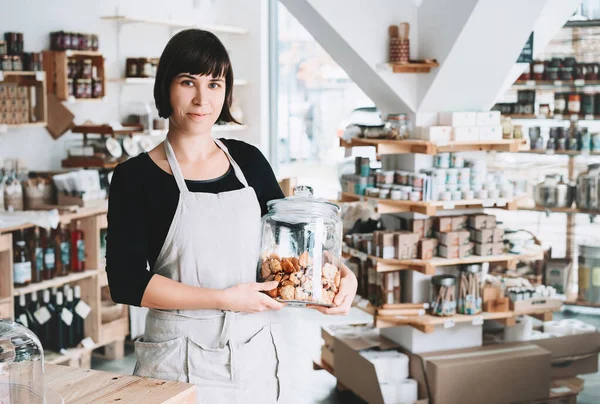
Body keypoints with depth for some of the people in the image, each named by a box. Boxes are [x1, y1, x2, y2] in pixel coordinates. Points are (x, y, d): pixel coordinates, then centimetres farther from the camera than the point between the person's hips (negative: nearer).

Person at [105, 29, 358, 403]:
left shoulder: (248, 161, 4)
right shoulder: (136, 177, -7)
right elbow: (126, 282, -13)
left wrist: (342, 273, -3)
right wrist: (224, 299, -18)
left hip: (258, 354, 4)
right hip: (183, 361, -4)